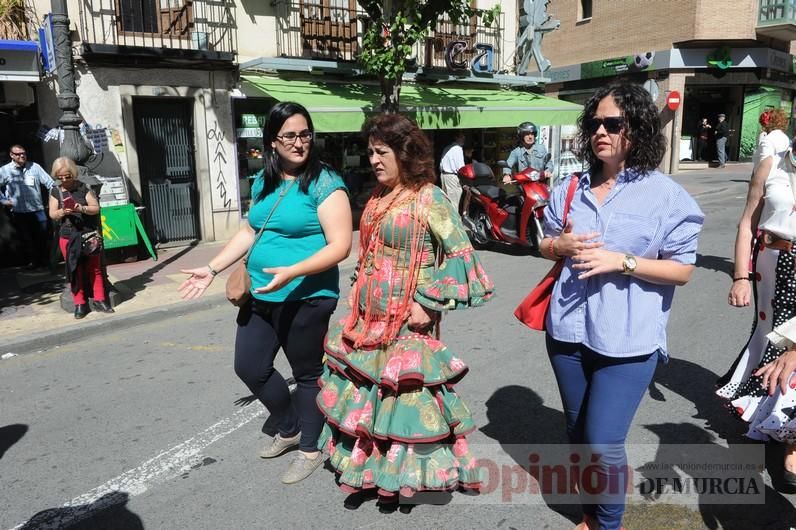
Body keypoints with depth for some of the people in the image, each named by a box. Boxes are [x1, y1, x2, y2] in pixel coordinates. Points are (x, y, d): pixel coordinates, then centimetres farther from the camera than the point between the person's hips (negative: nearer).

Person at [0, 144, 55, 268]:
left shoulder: (34, 167, 1)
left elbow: (50, 183, 2)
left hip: (38, 210, 0)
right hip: (19, 212, 0)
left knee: (41, 237, 7)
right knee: (25, 238, 8)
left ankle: (43, 260, 21)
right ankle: (31, 261, 20)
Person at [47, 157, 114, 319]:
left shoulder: (83, 188, 0)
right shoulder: (55, 192, 5)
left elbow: (96, 208, -3)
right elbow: (52, 214, 3)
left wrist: (82, 209, -21)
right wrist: (62, 212, -18)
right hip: (68, 236, 1)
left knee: (95, 269, 4)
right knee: (74, 271, 4)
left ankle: (99, 300, 13)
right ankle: (80, 304, 10)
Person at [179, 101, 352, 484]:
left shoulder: (325, 184, -14)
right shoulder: (263, 183, 8)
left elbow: (340, 246, -19)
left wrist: (292, 272, -30)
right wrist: (212, 269, 12)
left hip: (306, 298, -7)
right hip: (260, 295, 8)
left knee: (307, 372, 9)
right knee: (250, 367, 16)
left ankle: (310, 448, 31)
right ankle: (289, 429, 40)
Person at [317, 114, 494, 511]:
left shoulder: (429, 199, -13)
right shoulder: (376, 199, 9)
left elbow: (460, 257, -16)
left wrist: (429, 304, -18)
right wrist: (357, 300, 15)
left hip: (406, 324, -7)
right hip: (368, 321, 7)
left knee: (403, 398, 4)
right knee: (364, 393, 15)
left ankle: (398, 477, 24)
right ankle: (368, 469, 34)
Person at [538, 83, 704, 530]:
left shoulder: (665, 194, -7)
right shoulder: (571, 189, 6)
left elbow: (682, 270, -7)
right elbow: (545, 244, 16)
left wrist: (621, 262, -20)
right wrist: (562, 245, -8)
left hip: (627, 339, -5)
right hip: (569, 330, 5)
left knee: (604, 442, -5)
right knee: (578, 434, 17)